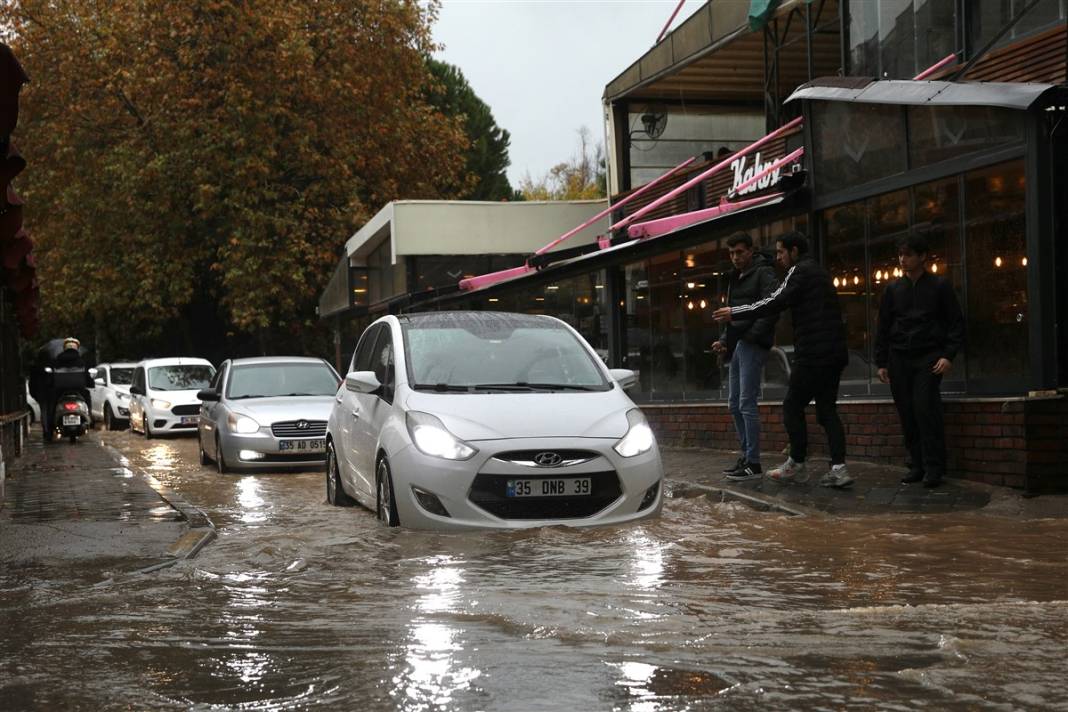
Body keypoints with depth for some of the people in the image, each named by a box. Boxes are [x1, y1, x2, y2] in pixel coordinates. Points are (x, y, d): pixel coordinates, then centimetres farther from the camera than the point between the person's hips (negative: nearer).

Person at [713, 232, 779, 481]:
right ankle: (746, 456, 18)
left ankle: (753, 463, -8)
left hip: (752, 345, -9)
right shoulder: (736, 278, 20)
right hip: (737, 346, 9)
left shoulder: (763, 273, -6)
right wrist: (725, 339, 11)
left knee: (746, 403, -11)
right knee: (735, 404, 10)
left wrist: (752, 335, -19)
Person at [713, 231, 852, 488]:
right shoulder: (820, 272, 22)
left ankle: (796, 465, 8)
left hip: (812, 355, -9)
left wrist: (735, 313, -11)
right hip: (834, 354, 9)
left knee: (793, 407, 2)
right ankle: (839, 468, -2)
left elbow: (776, 302, -17)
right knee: (827, 409, 7)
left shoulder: (800, 271, -7)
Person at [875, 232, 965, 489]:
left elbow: (956, 323, 2)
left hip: (929, 358, -4)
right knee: (907, 413, 1)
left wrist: (948, 355, -8)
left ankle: (934, 467, -7)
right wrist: (881, 362, 8)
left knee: (926, 409, -13)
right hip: (899, 359, 4)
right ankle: (917, 464, 9)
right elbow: (883, 328, 14)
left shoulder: (939, 286, 3)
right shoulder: (893, 290, 11)